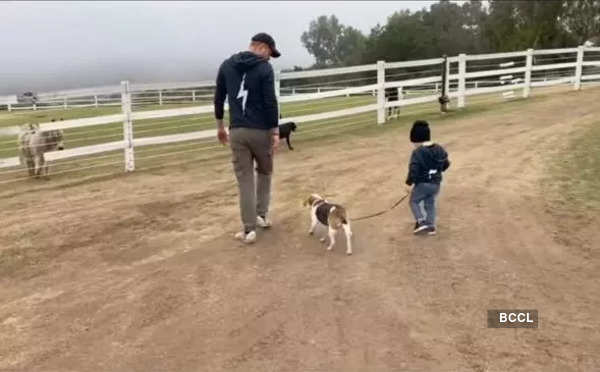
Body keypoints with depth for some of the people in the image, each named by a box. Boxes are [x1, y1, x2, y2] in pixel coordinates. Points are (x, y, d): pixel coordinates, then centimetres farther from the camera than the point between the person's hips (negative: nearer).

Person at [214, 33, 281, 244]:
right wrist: (275, 132, -9)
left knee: (245, 180, 6)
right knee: (264, 172, 22)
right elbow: (270, 102, -13)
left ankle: (249, 229, 4)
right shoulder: (264, 68, -7)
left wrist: (220, 126, 21)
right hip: (261, 131, -3)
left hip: (237, 131, 3)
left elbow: (218, 98, 12)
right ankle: (262, 215, 24)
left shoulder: (226, 65, 9)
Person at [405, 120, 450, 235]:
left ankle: (421, 221, 1)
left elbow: (414, 171, -24)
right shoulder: (439, 149, 0)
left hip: (422, 184, -6)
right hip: (436, 183, 6)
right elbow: (446, 164, 10)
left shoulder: (417, 153, -21)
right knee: (430, 204, 21)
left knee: (414, 201, 15)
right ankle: (431, 226, 20)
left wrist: (409, 181, -7)